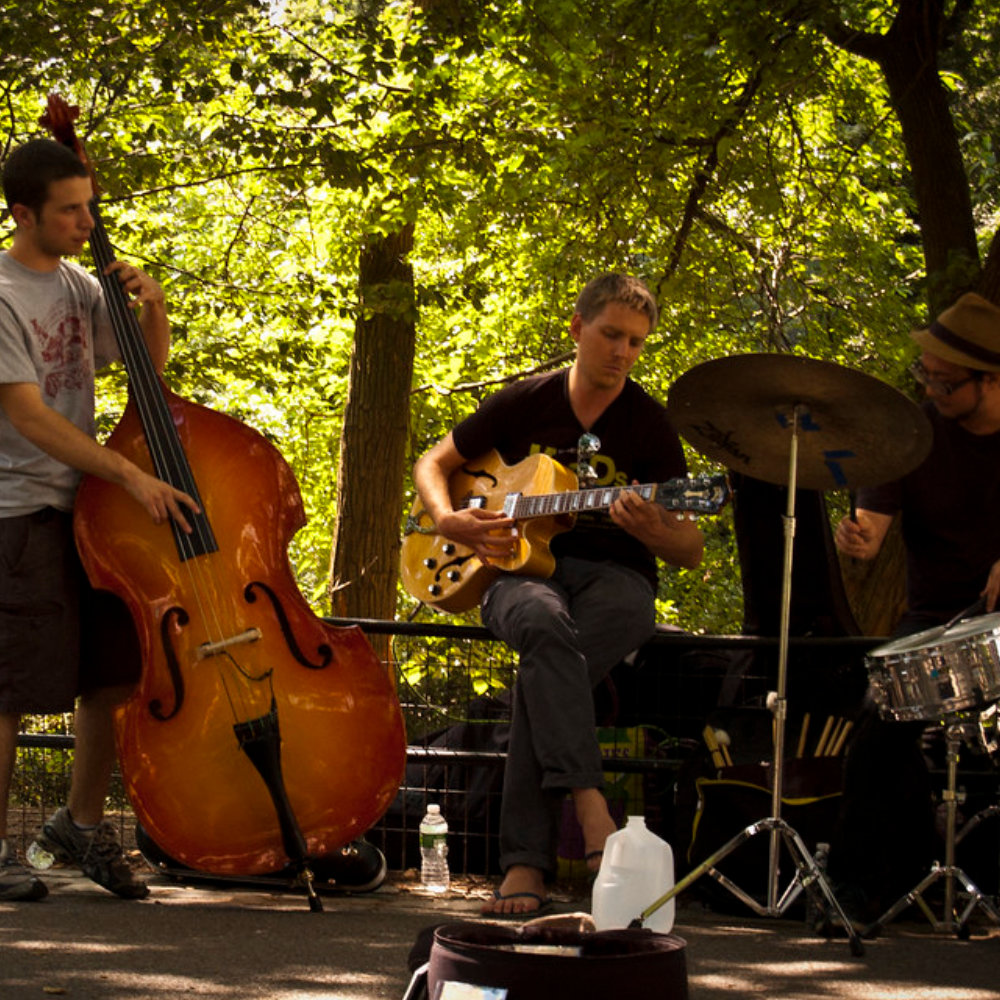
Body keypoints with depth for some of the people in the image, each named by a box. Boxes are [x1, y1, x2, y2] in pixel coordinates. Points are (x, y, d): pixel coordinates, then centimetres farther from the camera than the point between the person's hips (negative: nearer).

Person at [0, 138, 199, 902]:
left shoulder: (78, 284, 10)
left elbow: (148, 368, 19)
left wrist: (154, 308, -3)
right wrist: (130, 474, -26)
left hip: (89, 503, 7)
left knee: (116, 673, 8)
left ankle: (82, 822, 25)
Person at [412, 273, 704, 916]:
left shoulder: (648, 423, 5)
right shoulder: (526, 403, 9)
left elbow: (692, 551, 3)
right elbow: (433, 464, 20)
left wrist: (647, 527, -21)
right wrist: (447, 520, -2)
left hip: (615, 575, -1)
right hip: (523, 570, 1)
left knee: (542, 670, -35)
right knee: (545, 625, -39)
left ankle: (526, 860, -34)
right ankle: (589, 806, -50)